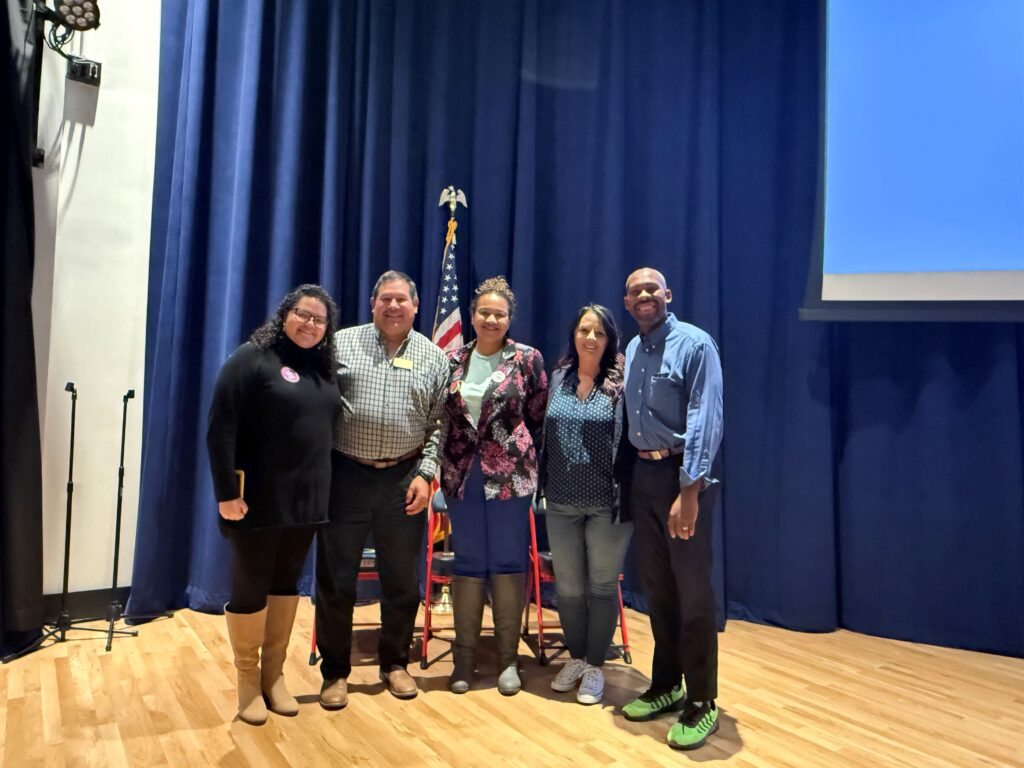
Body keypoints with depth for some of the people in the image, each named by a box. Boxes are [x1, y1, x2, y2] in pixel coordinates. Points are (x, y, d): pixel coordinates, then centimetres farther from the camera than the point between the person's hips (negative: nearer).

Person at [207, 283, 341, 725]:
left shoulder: (323, 366, 10)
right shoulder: (251, 358, -9)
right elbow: (220, 430, -14)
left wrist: (325, 490, 9)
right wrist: (227, 493, -18)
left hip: (305, 499, 6)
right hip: (258, 499, -6)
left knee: (287, 585, 15)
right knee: (250, 589, 6)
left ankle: (274, 674, 30)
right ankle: (247, 680, 24)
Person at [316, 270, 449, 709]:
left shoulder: (433, 357, 5)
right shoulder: (341, 343, 2)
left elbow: (439, 424, 4)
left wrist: (425, 474, -5)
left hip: (404, 480, 1)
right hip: (346, 475, -1)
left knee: (402, 581, 11)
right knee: (336, 581, 7)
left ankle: (394, 663, 31)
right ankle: (335, 672, 24)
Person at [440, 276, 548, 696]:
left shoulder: (527, 359, 0)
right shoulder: (453, 360, 8)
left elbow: (540, 418, 3)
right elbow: (441, 416, 13)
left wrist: (530, 461, 1)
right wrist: (444, 467, 8)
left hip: (510, 474, -2)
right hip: (462, 475, 3)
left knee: (508, 562, 4)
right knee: (468, 563, 9)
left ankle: (508, 659, 17)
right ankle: (463, 657, 20)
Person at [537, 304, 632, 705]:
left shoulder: (619, 382, -7)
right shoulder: (558, 378, 6)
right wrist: (541, 485, 11)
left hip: (607, 502, -4)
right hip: (561, 502, 4)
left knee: (602, 586, 9)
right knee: (568, 586, 14)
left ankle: (594, 666, 25)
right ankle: (576, 657, 33)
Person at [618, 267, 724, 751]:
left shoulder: (695, 344, -10)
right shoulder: (631, 352, 12)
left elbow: (705, 421, -17)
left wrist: (689, 491, -24)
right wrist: (635, 473, 6)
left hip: (682, 476, -7)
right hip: (642, 474, 7)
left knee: (693, 593, 0)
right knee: (656, 588, 15)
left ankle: (701, 704, 15)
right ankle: (666, 685, 31)